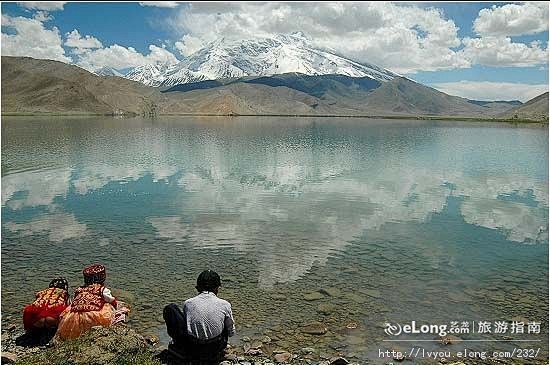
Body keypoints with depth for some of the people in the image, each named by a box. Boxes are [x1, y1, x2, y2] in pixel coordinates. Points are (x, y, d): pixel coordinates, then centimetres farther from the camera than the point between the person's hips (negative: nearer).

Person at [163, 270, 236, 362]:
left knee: (170, 308, 8)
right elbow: (231, 333, 7)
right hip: (215, 352, 1)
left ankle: (180, 348, 13)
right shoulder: (225, 305, -6)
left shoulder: (188, 303, -5)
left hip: (192, 351, -1)